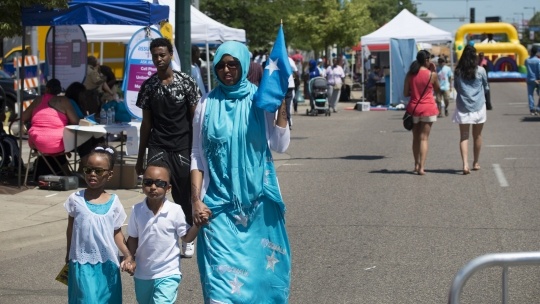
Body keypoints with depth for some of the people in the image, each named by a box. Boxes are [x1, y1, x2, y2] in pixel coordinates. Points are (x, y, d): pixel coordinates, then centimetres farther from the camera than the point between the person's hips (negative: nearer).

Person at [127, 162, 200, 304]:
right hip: (142, 274, 4)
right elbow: (133, 238, 5)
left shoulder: (175, 211, -13)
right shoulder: (137, 210, -7)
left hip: (168, 274, -4)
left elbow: (186, 237, -6)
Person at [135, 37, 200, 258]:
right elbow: (146, 122, 10)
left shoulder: (186, 82, -2)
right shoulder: (148, 86, 5)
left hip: (182, 148, -1)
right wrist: (140, 157, 10)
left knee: (183, 195, 7)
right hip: (157, 148, 1)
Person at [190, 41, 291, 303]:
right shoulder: (207, 106, 3)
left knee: (260, 266, 6)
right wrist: (196, 199, -3)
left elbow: (280, 146, -4)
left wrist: (282, 105, -11)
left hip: (258, 201, 1)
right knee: (222, 271, -8)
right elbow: (197, 156, 5)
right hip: (219, 203, 0)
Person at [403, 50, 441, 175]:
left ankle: (417, 164, 24)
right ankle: (421, 167, -9)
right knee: (424, 138, -2)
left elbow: (405, 93, -1)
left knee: (416, 138, 16)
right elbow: (438, 91, 7)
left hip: (414, 108, 3)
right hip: (428, 109, -3)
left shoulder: (410, 74, -1)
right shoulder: (432, 75, -8)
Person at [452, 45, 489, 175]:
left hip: (463, 107, 1)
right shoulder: (480, 70, -7)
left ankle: (465, 164, -16)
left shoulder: (458, 71, -3)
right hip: (478, 106, 0)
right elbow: (486, 87, 5)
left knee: (464, 136, 0)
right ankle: (475, 163, 27)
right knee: (477, 136, 15)